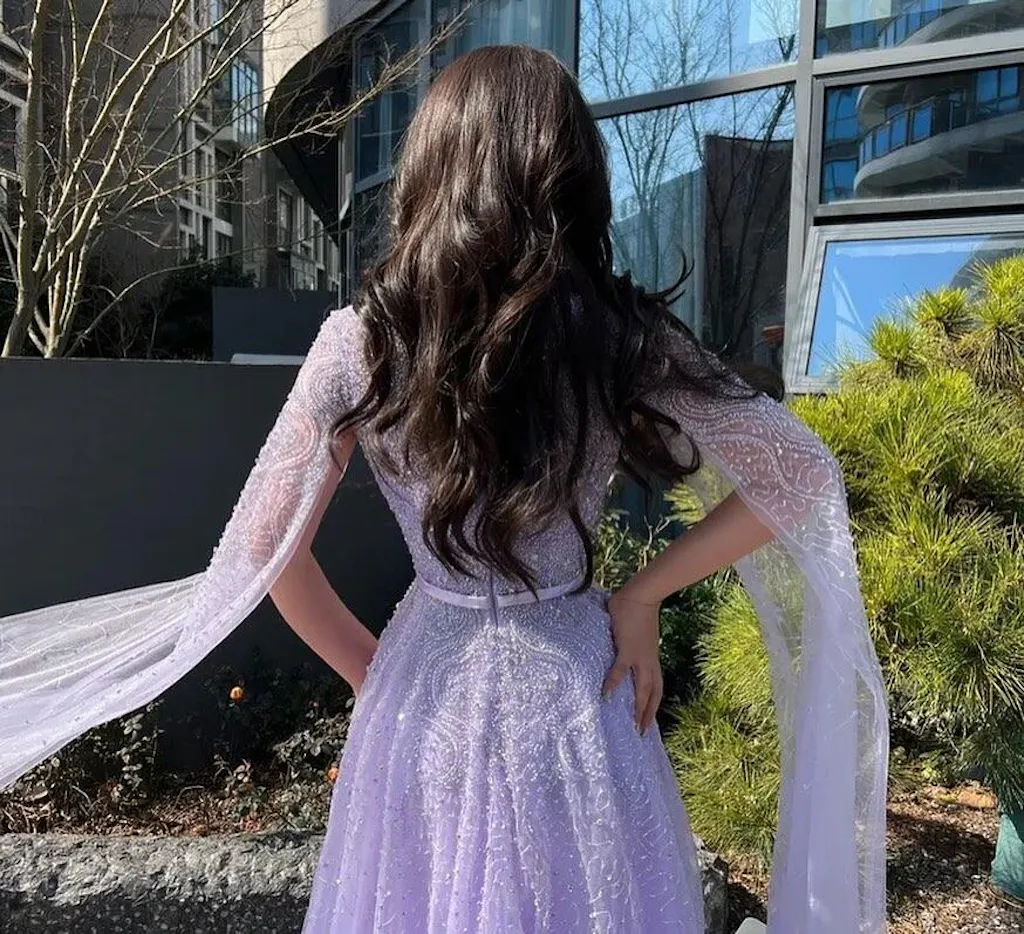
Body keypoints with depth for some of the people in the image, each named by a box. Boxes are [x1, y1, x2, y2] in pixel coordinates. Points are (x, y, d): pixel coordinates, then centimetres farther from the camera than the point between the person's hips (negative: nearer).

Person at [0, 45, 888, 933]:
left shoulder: (361, 341, -12)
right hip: (574, 696, 0)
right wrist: (642, 595, -3)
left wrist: (372, 672, 7)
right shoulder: (623, 335, -13)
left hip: (425, 694, 1)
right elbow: (805, 478, -6)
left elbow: (266, 552, -6)